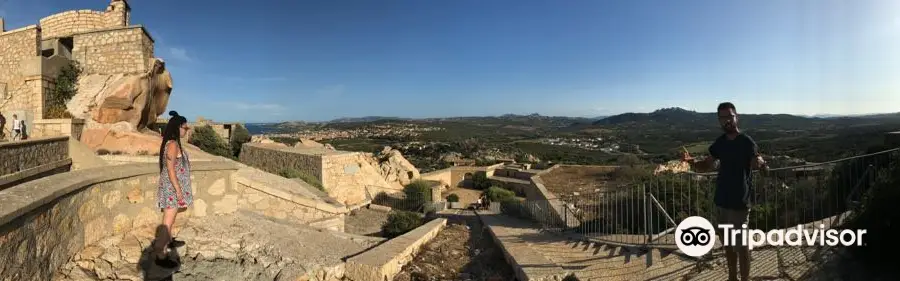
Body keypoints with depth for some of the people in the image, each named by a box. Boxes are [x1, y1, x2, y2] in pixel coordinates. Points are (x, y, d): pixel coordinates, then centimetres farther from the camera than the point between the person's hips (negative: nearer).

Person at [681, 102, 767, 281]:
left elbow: (757, 164, -21)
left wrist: (760, 164, -45)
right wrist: (691, 161, -9)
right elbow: (706, 166, 11)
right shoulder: (720, 142, 6)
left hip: (739, 202, -6)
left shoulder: (747, 142, -12)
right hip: (722, 200, 6)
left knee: (741, 245, 2)